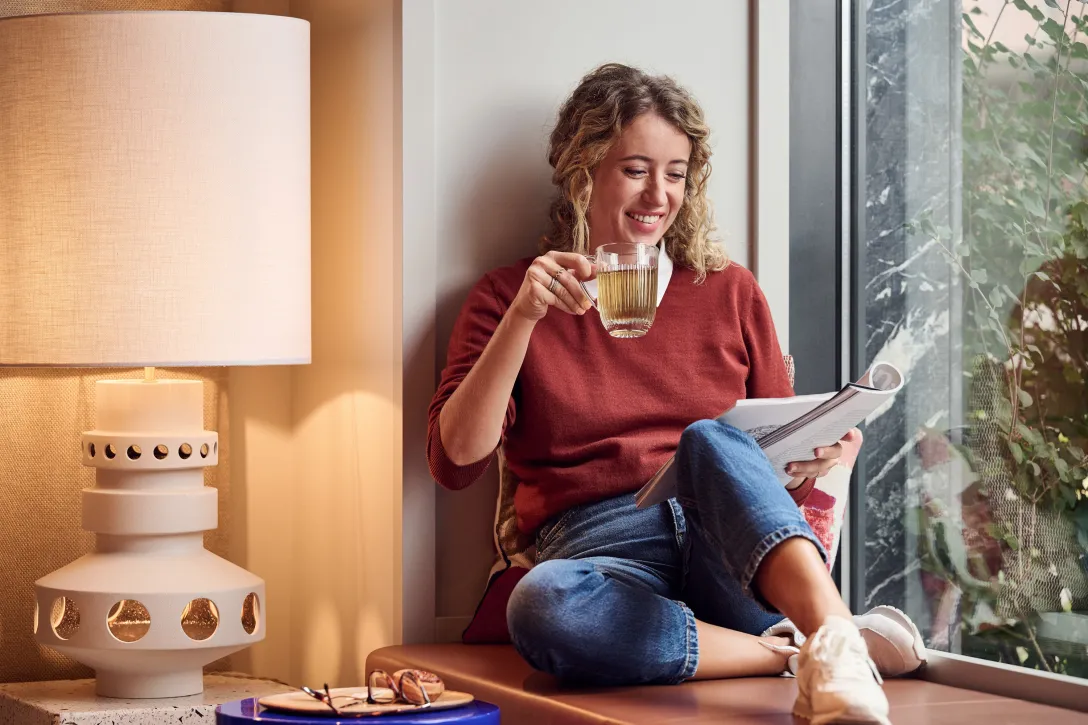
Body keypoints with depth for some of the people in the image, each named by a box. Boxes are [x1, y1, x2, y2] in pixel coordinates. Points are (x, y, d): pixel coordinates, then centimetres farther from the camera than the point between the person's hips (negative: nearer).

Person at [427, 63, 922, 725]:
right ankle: (799, 655, -34)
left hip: (738, 561, 1)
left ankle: (833, 636, -54)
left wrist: (823, 456, -4)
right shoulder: (509, 298, 13)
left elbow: (778, 465, 20)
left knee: (709, 439, -33)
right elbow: (456, 460, -1)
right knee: (541, 606, -38)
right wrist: (523, 318, -10)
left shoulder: (728, 291, 19)